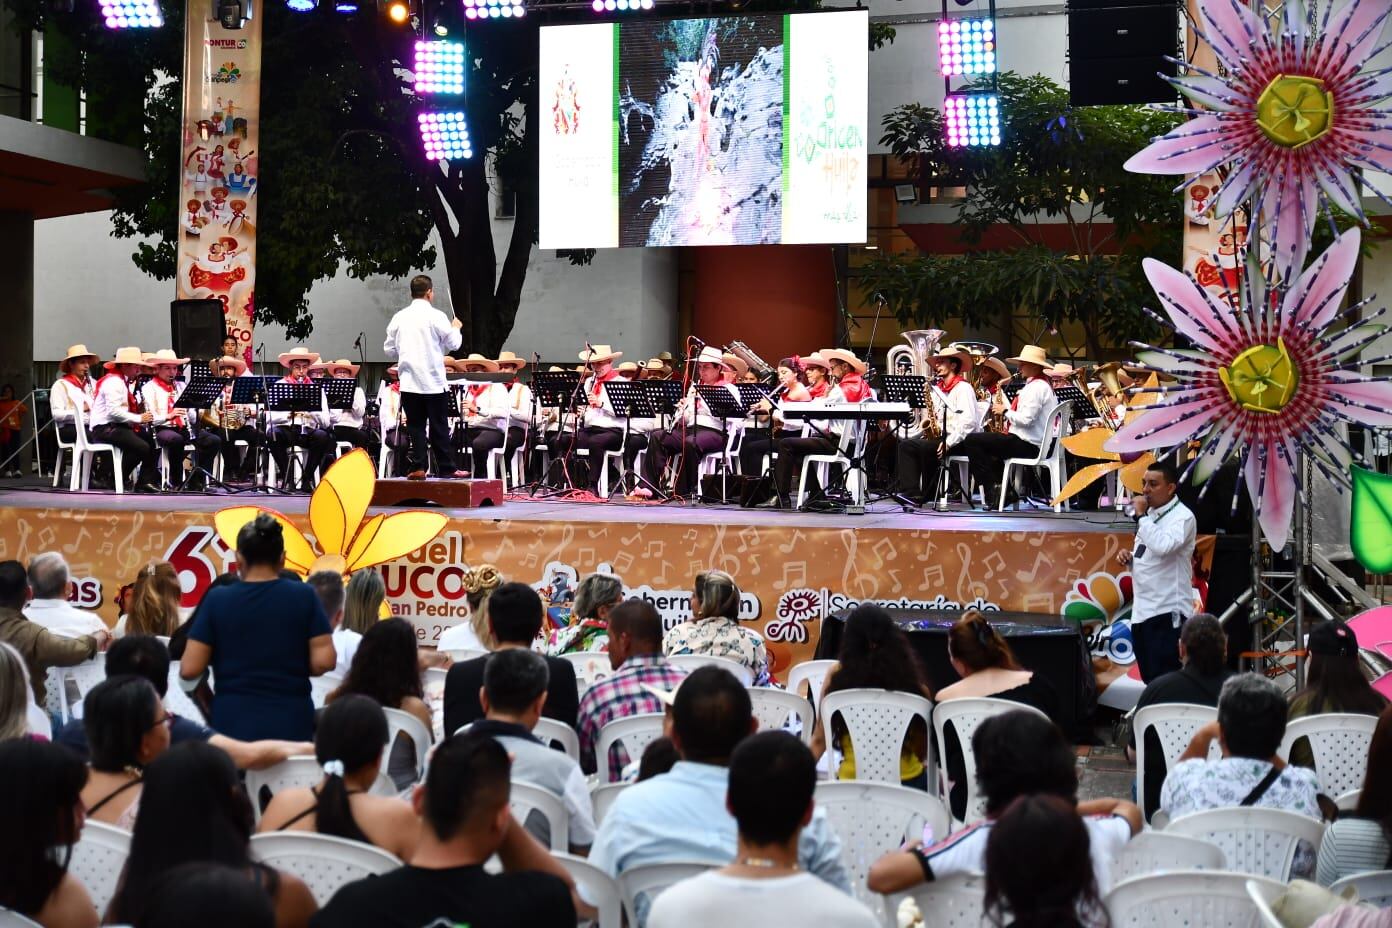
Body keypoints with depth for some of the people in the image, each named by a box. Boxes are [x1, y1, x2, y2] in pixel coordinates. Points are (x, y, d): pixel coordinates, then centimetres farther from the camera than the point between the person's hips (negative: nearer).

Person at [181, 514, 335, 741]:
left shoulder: (217, 600, -3)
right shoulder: (304, 597, -3)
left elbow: (189, 670, -5)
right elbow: (324, 662, -7)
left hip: (233, 725, 0)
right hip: (291, 725, 0)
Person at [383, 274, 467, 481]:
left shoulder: (399, 318, 3)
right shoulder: (436, 317, -8)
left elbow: (389, 349, 8)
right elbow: (453, 343, -3)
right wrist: (456, 328, 16)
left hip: (408, 380, 3)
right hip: (432, 381, -3)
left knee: (415, 425, 6)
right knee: (438, 427, 3)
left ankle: (417, 467, 1)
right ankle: (446, 468, 6)